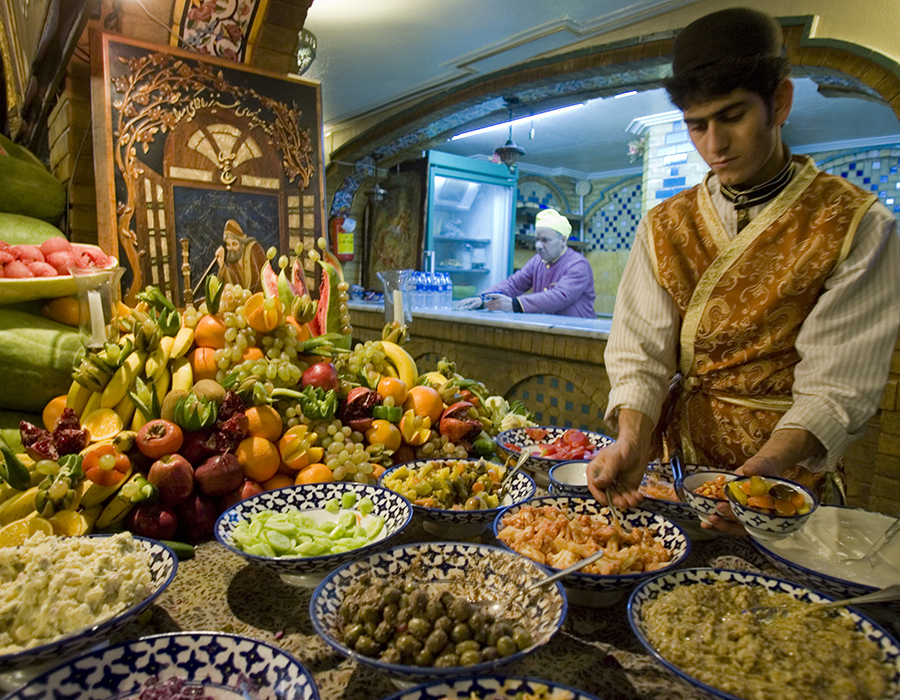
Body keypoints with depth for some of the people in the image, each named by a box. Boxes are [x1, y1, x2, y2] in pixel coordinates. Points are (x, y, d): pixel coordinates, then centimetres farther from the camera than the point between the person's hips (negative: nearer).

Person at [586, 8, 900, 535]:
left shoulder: (856, 225, -4)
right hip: (673, 460, 2)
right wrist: (631, 441, -21)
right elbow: (641, 348, -4)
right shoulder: (664, 226, 5)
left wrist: (769, 464, -29)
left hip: (786, 468, -1)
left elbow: (836, 381, -11)